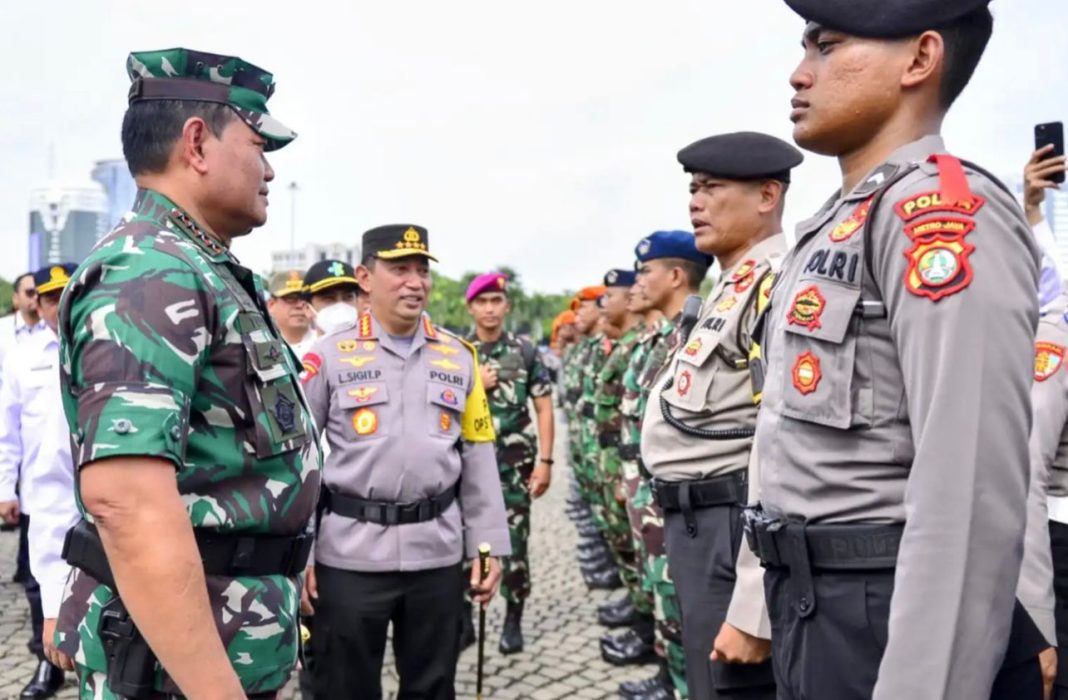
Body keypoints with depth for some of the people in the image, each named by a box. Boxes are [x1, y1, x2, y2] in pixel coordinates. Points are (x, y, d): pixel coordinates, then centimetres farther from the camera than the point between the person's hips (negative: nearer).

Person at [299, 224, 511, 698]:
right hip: (349, 555, -3)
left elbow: (478, 460, 8)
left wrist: (488, 546, 5)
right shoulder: (329, 357, -3)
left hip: (438, 554, 3)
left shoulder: (459, 357, 7)